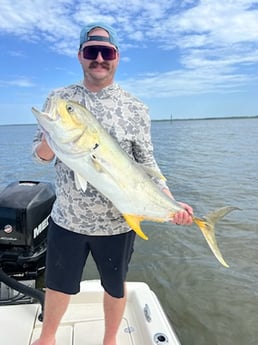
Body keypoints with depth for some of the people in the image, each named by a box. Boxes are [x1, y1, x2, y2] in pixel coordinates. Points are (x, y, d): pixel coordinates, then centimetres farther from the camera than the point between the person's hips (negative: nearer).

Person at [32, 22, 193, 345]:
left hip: (117, 222, -1)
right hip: (66, 218, 2)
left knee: (115, 287, 19)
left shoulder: (135, 109, -6)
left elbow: (147, 165, -4)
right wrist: (51, 141, -22)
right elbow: (40, 154, 2)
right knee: (57, 284, 20)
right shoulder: (59, 98, -1)